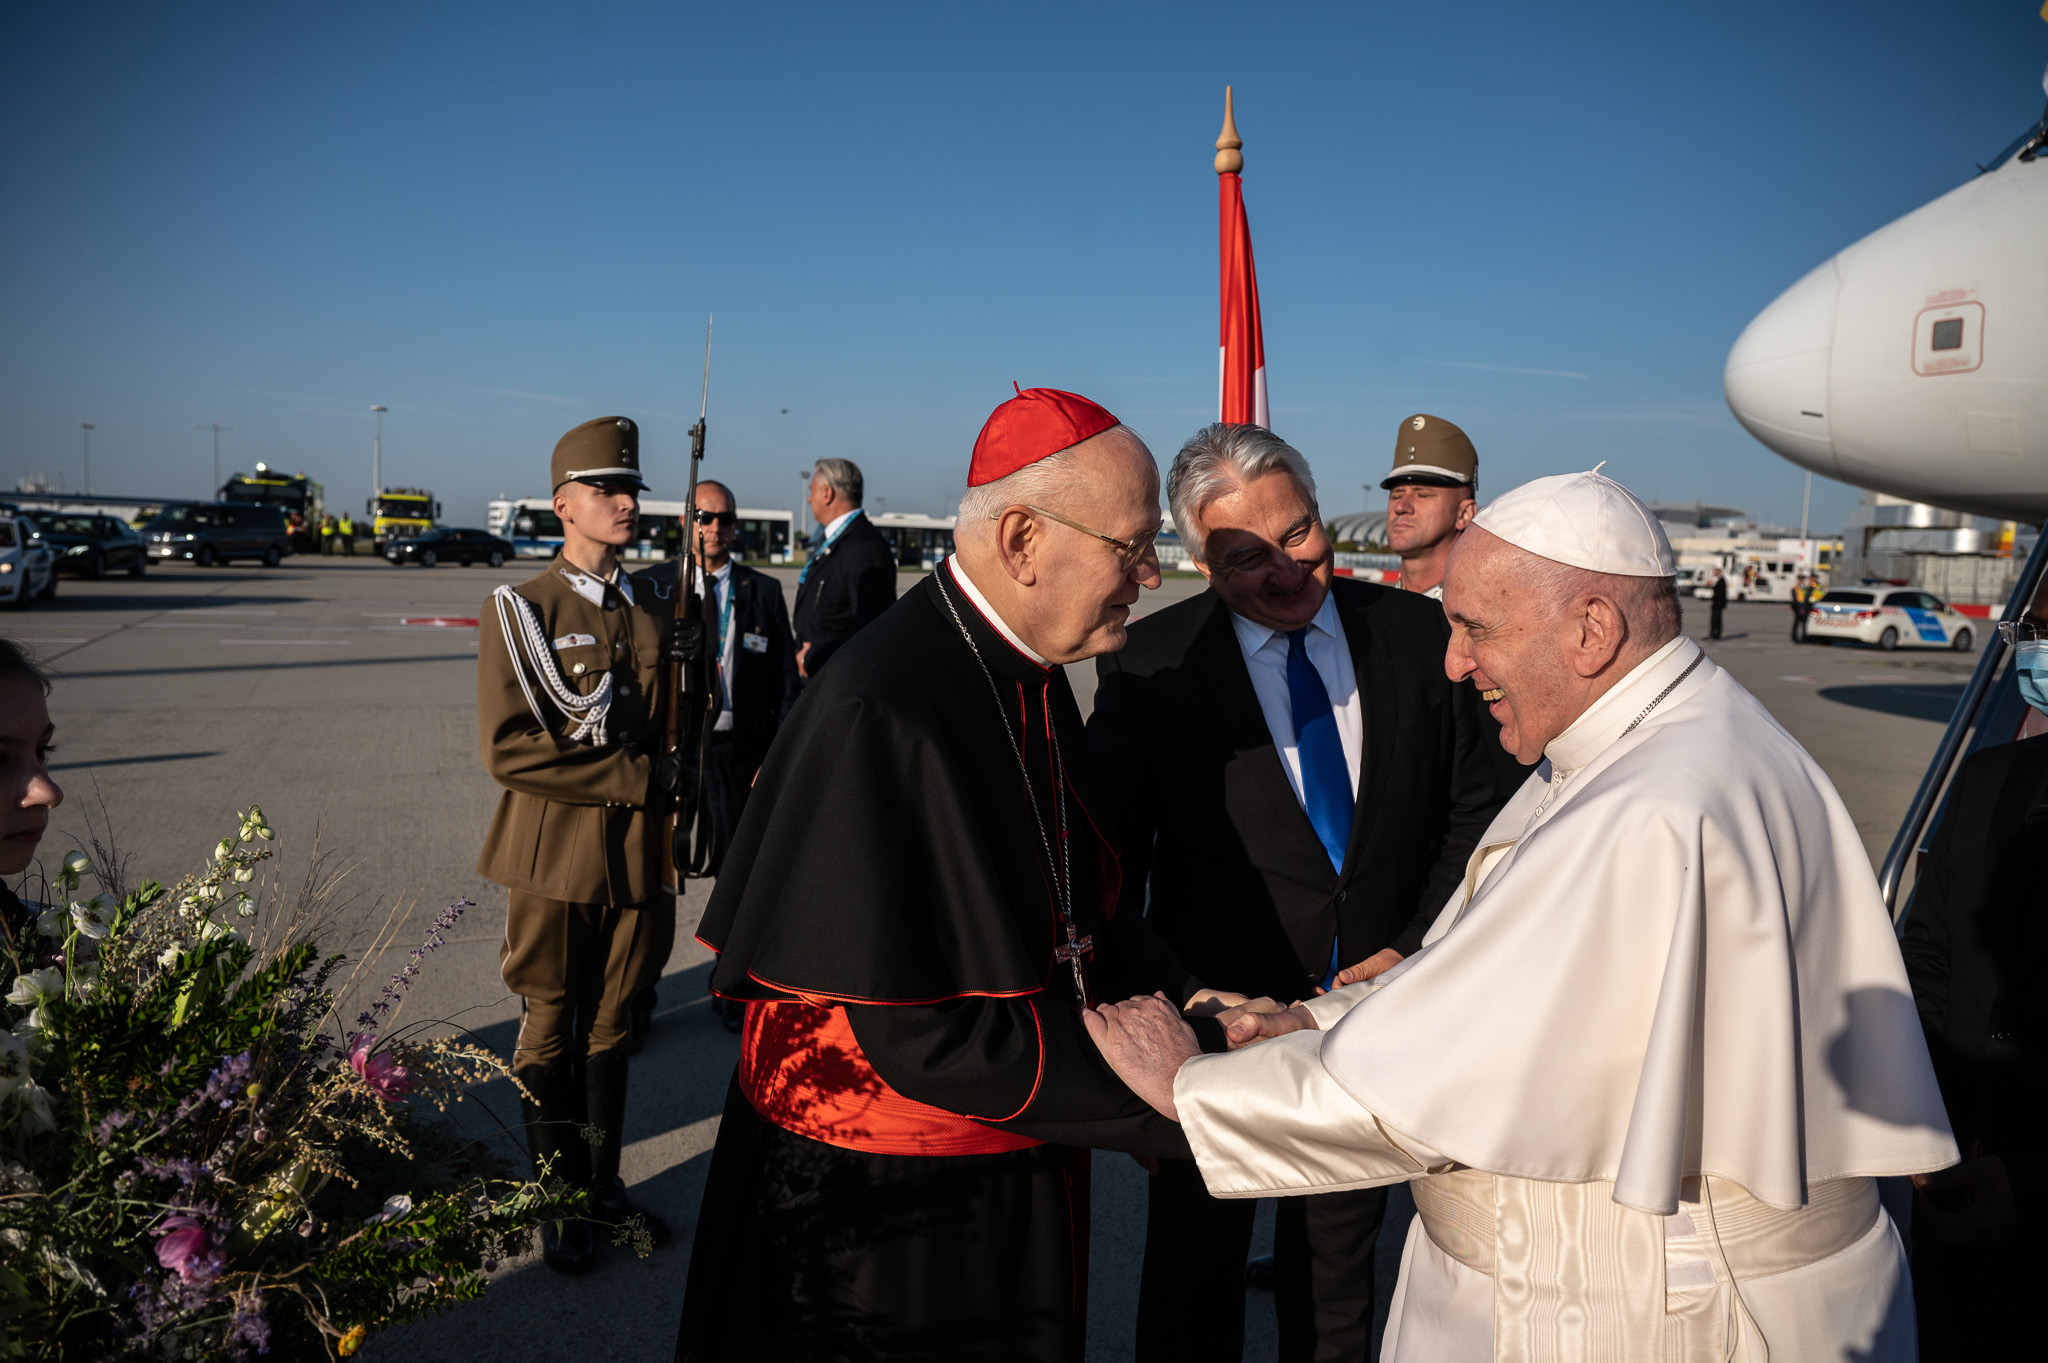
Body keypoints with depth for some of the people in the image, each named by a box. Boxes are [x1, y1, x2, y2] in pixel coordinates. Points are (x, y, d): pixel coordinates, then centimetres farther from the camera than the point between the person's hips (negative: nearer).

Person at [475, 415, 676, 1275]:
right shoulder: (520, 610, -6)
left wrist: (666, 856, 10)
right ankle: (556, 1199, 24)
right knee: (550, 1031, 9)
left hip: (634, 858, 4)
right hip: (554, 861, -4)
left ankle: (604, 1183, 29)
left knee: (610, 1025, 14)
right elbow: (508, 749, -16)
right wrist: (634, 777, -15)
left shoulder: (652, 616, 9)